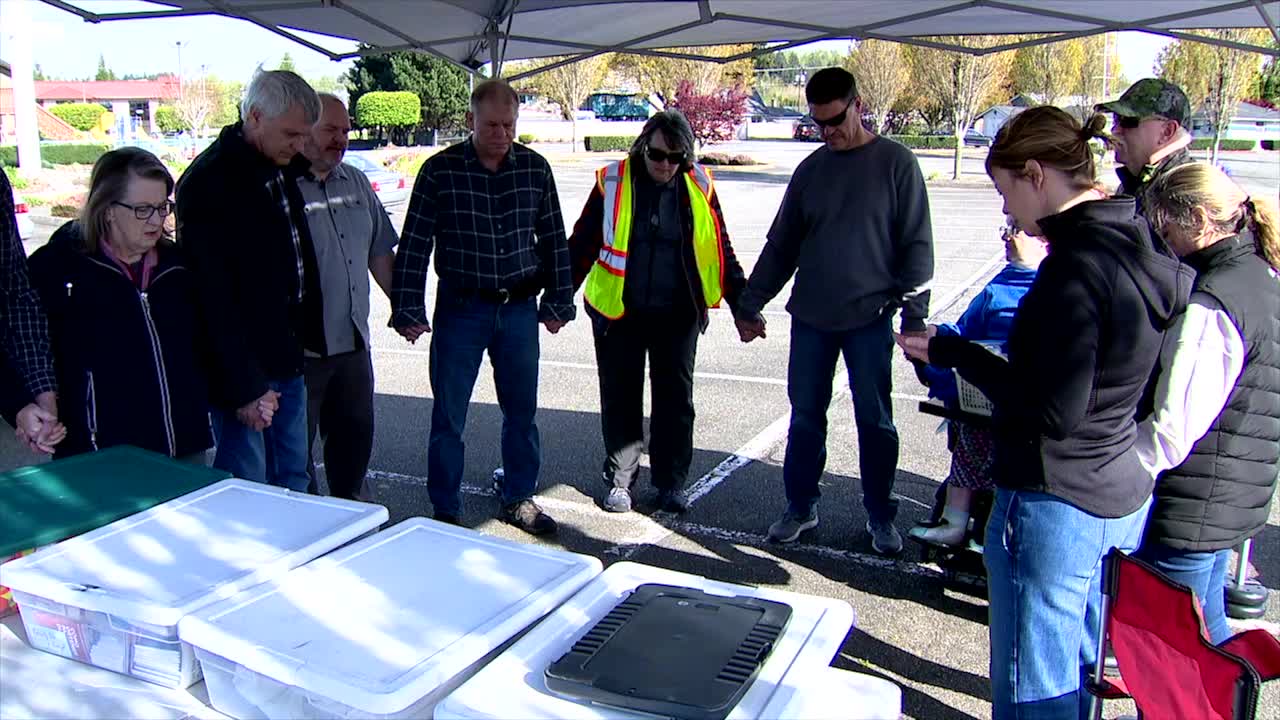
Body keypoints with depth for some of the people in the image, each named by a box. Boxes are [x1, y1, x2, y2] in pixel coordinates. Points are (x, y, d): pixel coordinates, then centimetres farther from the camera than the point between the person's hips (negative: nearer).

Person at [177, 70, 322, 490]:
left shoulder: (282, 170, 8)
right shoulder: (209, 182, -16)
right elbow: (215, 297, -19)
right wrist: (244, 387, -20)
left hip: (287, 360, 8)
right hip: (247, 369, -8)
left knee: (292, 479, 16)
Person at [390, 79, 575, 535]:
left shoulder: (535, 168, 1)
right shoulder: (440, 170, -7)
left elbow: (554, 240, 9)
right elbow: (413, 246, -5)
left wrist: (558, 302, 8)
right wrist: (408, 312, -8)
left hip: (520, 309, 3)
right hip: (460, 309, -2)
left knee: (522, 411, 12)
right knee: (448, 416, 4)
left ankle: (518, 499, 29)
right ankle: (445, 512, 20)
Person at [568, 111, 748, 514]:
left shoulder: (699, 188, 0)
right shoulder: (613, 182, -4)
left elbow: (721, 254, 9)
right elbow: (581, 246, 4)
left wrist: (743, 307, 7)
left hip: (677, 315, 1)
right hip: (618, 313, -1)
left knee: (676, 401, 8)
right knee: (620, 401, 7)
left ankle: (671, 484, 23)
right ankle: (620, 481, 22)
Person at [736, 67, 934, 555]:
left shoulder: (896, 163, -2)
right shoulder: (812, 169, 9)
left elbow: (916, 245, -3)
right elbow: (781, 245, 13)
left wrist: (914, 314, -10)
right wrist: (749, 304, 11)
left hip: (869, 318, -3)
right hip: (810, 318, 4)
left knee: (875, 421, 6)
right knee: (805, 418, 9)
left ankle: (881, 517, 21)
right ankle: (800, 507, 23)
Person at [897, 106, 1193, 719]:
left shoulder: (1076, 267, -22)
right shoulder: (1148, 252, 6)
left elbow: (1052, 412, -23)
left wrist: (952, 354, -15)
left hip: (1054, 505, -9)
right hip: (1125, 500, 9)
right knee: (1086, 669, 24)